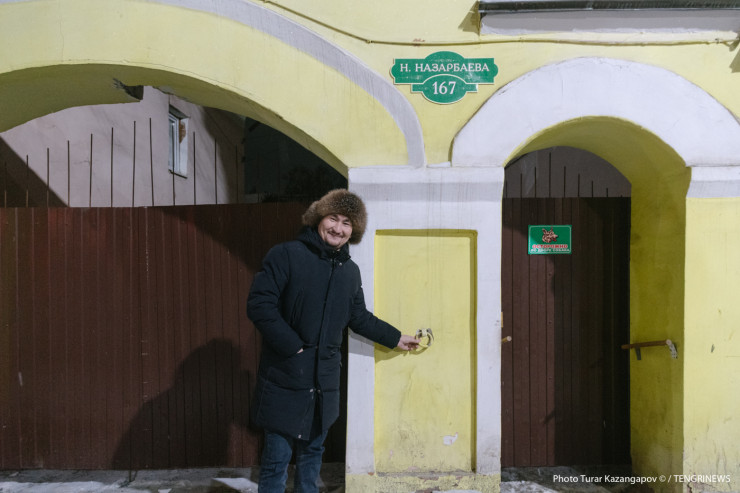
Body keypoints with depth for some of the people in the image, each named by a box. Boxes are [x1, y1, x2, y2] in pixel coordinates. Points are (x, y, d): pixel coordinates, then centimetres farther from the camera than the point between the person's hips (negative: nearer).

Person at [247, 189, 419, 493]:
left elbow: (359, 318, 22)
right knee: (277, 459, 2)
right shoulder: (286, 255, -10)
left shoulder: (350, 271, 11)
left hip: (325, 381, 6)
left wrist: (395, 338, 25)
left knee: (312, 452, 19)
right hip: (285, 379, -6)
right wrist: (293, 346, -18)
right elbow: (259, 304, -17)